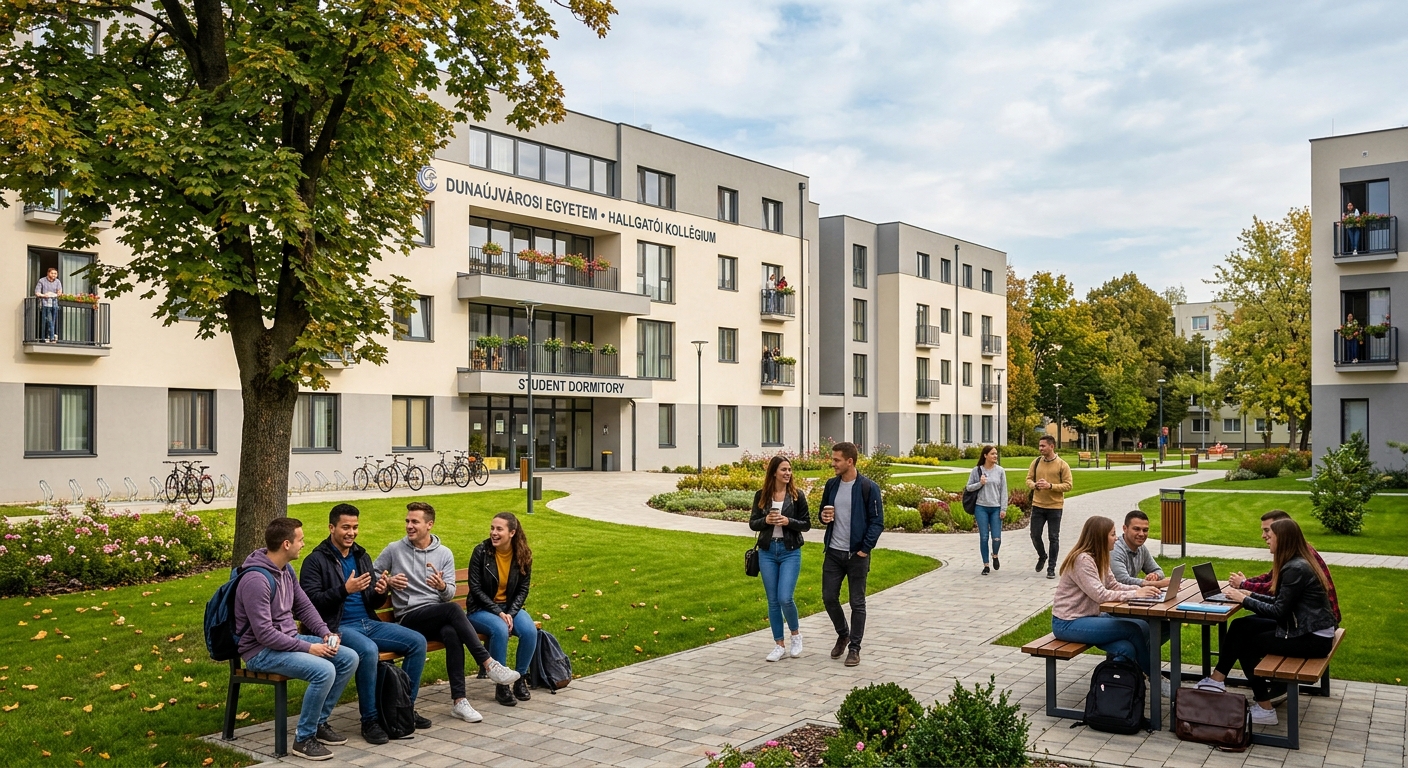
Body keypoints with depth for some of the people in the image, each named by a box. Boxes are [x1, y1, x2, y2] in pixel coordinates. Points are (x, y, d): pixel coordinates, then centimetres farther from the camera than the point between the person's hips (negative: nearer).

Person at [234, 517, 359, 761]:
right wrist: (307, 647, -22)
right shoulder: (256, 580, -24)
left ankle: (319, 723, 11)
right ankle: (304, 739, -10)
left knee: (349, 658, -1)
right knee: (324, 671, -29)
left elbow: (304, 606, 14)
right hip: (262, 651, -9)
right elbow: (264, 634, -26)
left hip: (290, 639, 9)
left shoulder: (286, 569, 5)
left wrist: (326, 633, -2)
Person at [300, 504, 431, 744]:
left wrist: (380, 593, -3)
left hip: (369, 623, 7)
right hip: (338, 627, -7)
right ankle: (370, 720, -19)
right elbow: (311, 600, -13)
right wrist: (345, 590, -23)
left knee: (418, 642, -9)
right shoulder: (316, 560, -2)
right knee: (369, 650, -36)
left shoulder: (362, 556, 17)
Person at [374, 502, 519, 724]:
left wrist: (442, 586, -19)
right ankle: (489, 664, -34)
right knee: (453, 609, -34)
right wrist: (387, 581, -8)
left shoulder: (444, 554, 10)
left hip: (439, 617, 2)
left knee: (452, 634, -35)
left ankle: (459, 701, -34)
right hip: (409, 618, -2)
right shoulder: (394, 550, 7)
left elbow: (450, 594, 5)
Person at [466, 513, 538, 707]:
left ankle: (520, 679, -6)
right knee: (500, 629, -35)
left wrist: (510, 613, -16)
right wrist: (498, 612, -20)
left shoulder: (523, 555, -3)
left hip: (510, 607, 3)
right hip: (481, 609, -3)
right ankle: (501, 685, -19)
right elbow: (475, 588, -11)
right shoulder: (481, 551, -12)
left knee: (530, 630, -27)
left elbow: (523, 589, 0)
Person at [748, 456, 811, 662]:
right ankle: (779, 645, 17)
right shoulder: (761, 495, 1)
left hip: (790, 552, -2)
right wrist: (765, 520, -16)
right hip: (767, 552, 2)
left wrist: (788, 521, -18)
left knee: (785, 598, -11)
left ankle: (796, 634, 17)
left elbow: (806, 524, -1)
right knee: (772, 600, 6)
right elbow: (752, 523, 4)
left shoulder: (797, 495, -3)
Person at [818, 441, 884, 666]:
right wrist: (824, 517, -6)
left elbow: (877, 522, -9)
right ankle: (843, 634, 31)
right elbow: (824, 512, 18)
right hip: (833, 552, 5)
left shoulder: (868, 487, -10)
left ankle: (854, 648, 16)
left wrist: (865, 549, -14)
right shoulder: (831, 485, 6)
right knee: (829, 597, 7)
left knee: (857, 603, 4)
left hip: (857, 554, -5)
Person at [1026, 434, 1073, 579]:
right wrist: (1035, 485, -14)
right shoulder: (1036, 462, 5)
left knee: (1053, 538, 3)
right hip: (1038, 505, 3)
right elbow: (1028, 480, 8)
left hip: (1055, 507, -3)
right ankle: (1042, 556, 35)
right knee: (1035, 535, 6)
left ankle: (1051, 568, 13)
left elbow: (1068, 485, -9)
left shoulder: (1062, 465, -7)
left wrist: (1050, 486, -21)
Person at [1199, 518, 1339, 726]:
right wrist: (1250, 594, 6)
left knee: (1247, 643, 0)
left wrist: (1243, 599, -11)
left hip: (1313, 639, -9)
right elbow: (1281, 602, 13)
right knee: (1240, 626, 3)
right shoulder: (1298, 563, 9)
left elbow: (1278, 611, -19)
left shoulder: (1295, 569, -21)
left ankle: (1265, 709, 9)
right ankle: (1218, 679, 5)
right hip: (1307, 628, 9)